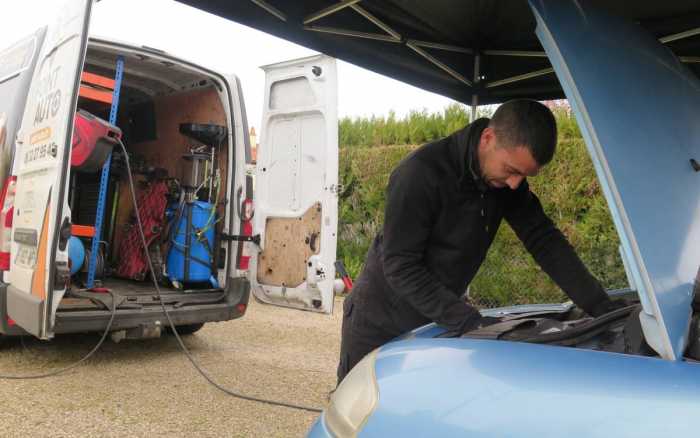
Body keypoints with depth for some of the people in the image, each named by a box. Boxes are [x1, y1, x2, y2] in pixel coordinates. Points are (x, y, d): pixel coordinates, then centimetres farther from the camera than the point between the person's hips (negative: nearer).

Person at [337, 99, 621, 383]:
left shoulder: (506, 179, -7)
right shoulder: (422, 173, -27)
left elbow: (545, 241, -4)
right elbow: (400, 266, -26)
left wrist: (601, 308, -12)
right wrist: (465, 320, -32)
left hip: (434, 323, 6)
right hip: (380, 323, -5)